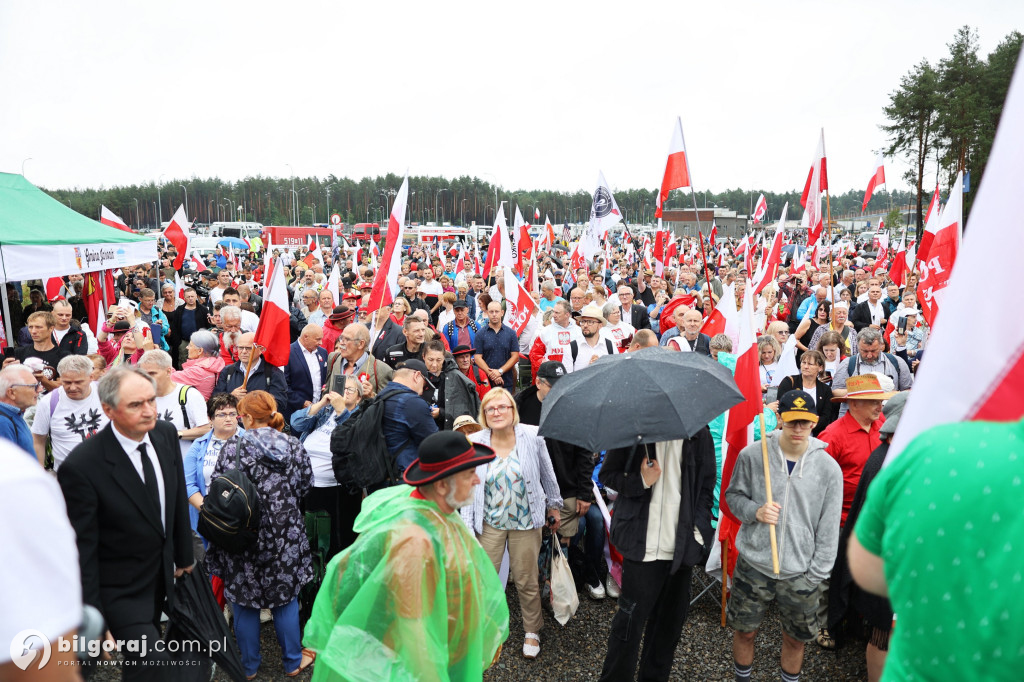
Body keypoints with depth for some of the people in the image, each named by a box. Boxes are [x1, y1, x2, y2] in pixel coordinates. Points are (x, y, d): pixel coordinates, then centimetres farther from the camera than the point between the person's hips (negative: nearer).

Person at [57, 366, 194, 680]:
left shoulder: (166, 434, -9)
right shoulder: (81, 466, -27)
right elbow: (82, 550, -20)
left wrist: (184, 554, 12)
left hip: (163, 576, 6)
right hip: (121, 591, -6)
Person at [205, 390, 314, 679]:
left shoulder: (234, 447, -14)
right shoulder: (294, 446, -4)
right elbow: (305, 485, 4)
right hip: (286, 535, 3)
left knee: (244, 601, 14)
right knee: (286, 596, 16)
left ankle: (248, 666, 28)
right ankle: (293, 661, 27)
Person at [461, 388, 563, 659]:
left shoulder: (532, 436, -8)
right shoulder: (474, 443, -7)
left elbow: (547, 474, 6)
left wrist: (554, 505, 13)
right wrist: (467, 529, -3)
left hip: (525, 523, 0)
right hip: (489, 524, 1)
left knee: (527, 581, 11)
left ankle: (532, 631, 35)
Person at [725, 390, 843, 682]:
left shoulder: (829, 468, -6)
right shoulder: (751, 455, -7)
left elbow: (829, 530, -1)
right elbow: (733, 495, 5)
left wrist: (815, 576, -3)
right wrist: (755, 511, -16)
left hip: (800, 573, 0)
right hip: (753, 564, 0)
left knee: (795, 638, 15)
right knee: (744, 631, 13)